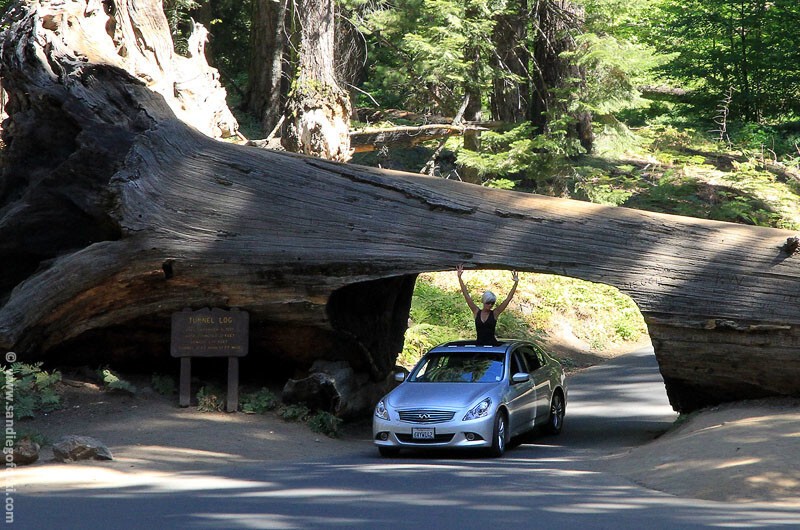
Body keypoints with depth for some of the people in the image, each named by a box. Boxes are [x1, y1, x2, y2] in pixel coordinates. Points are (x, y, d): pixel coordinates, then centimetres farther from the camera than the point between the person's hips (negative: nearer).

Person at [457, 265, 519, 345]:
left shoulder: (494, 313, 5)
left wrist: (516, 283, 1)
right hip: (479, 344, 1)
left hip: (492, 344, -1)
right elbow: (466, 295, 7)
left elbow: (508, 298, 5)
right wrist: (459, 278, 5)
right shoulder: (477, 312, 8)